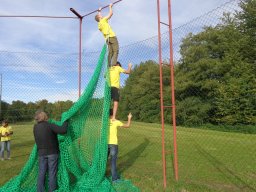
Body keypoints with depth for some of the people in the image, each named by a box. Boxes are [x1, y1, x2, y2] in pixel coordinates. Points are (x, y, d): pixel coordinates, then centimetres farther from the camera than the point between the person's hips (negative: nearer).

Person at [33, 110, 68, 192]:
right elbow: (63, 130, -26)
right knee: (52, 173, 4)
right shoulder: (49, 125, -17)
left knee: (41, 173, 11)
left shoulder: (35, 127, 1)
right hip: (52, 152, -5)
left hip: (42, 153, 5)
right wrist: (65, 121, -9)